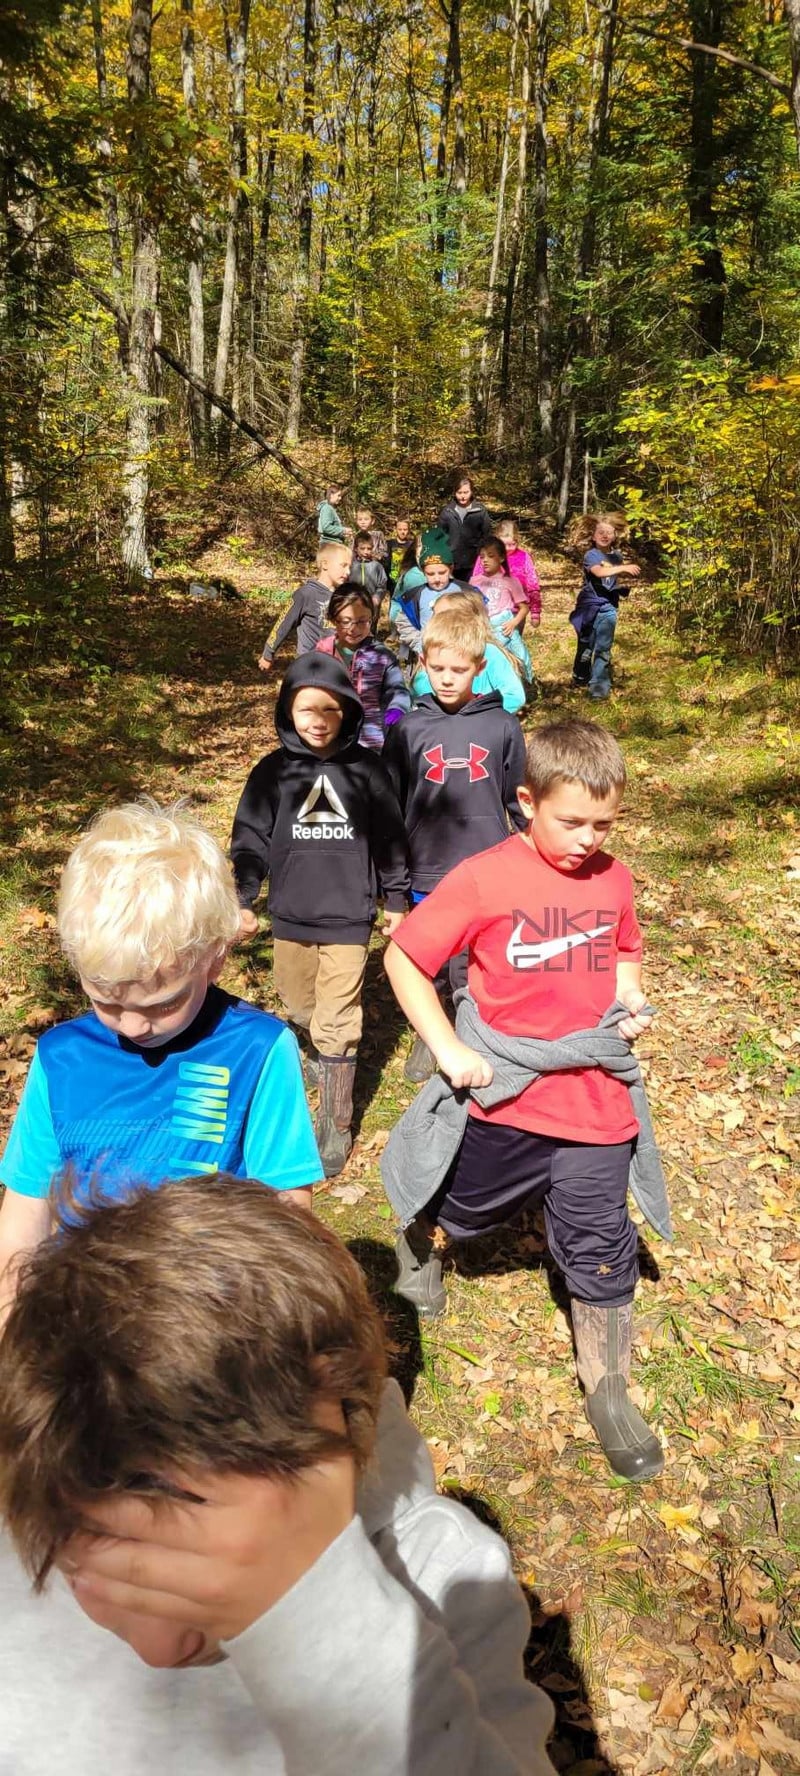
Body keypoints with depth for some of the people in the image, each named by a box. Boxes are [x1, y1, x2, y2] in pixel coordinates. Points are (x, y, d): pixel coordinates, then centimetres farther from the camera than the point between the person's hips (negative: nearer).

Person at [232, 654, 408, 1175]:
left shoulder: (366, 768, -3)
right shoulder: (273, 771, -2)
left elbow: (390, 839, 5)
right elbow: (250, 840, 2)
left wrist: (397, 900, 9)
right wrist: (243, 902, -4)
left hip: (349, 916, -2)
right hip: (291, 915, 2)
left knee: (337, 1022, -3)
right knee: (300, 1005, 17)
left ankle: (336, 1126, 8)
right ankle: (320, 1055, 49)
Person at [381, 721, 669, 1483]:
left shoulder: (614, 879, -2)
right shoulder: (483, 880, -16)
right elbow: (403, 957, -9)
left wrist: (632, 1005, -3)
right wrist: (449, 1051, -14)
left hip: (595, 1100, 3)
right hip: (503, 1094, -2)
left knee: (602, 1251, 8)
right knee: (462, 1207, 22)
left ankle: (608, 1396, 28)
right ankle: (418, 1243, 58)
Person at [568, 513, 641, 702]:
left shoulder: (616, 556, 7)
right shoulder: (591, 555, -10)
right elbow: (600, 572, -31)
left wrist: (626, 584, 0)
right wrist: (624, 567, -36)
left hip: (608, 608, 3)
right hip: (589, 605, -3)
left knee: (603, 649, -4)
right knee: (586, 646, 11)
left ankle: (599, 687, -3)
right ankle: (581, 678, 33)